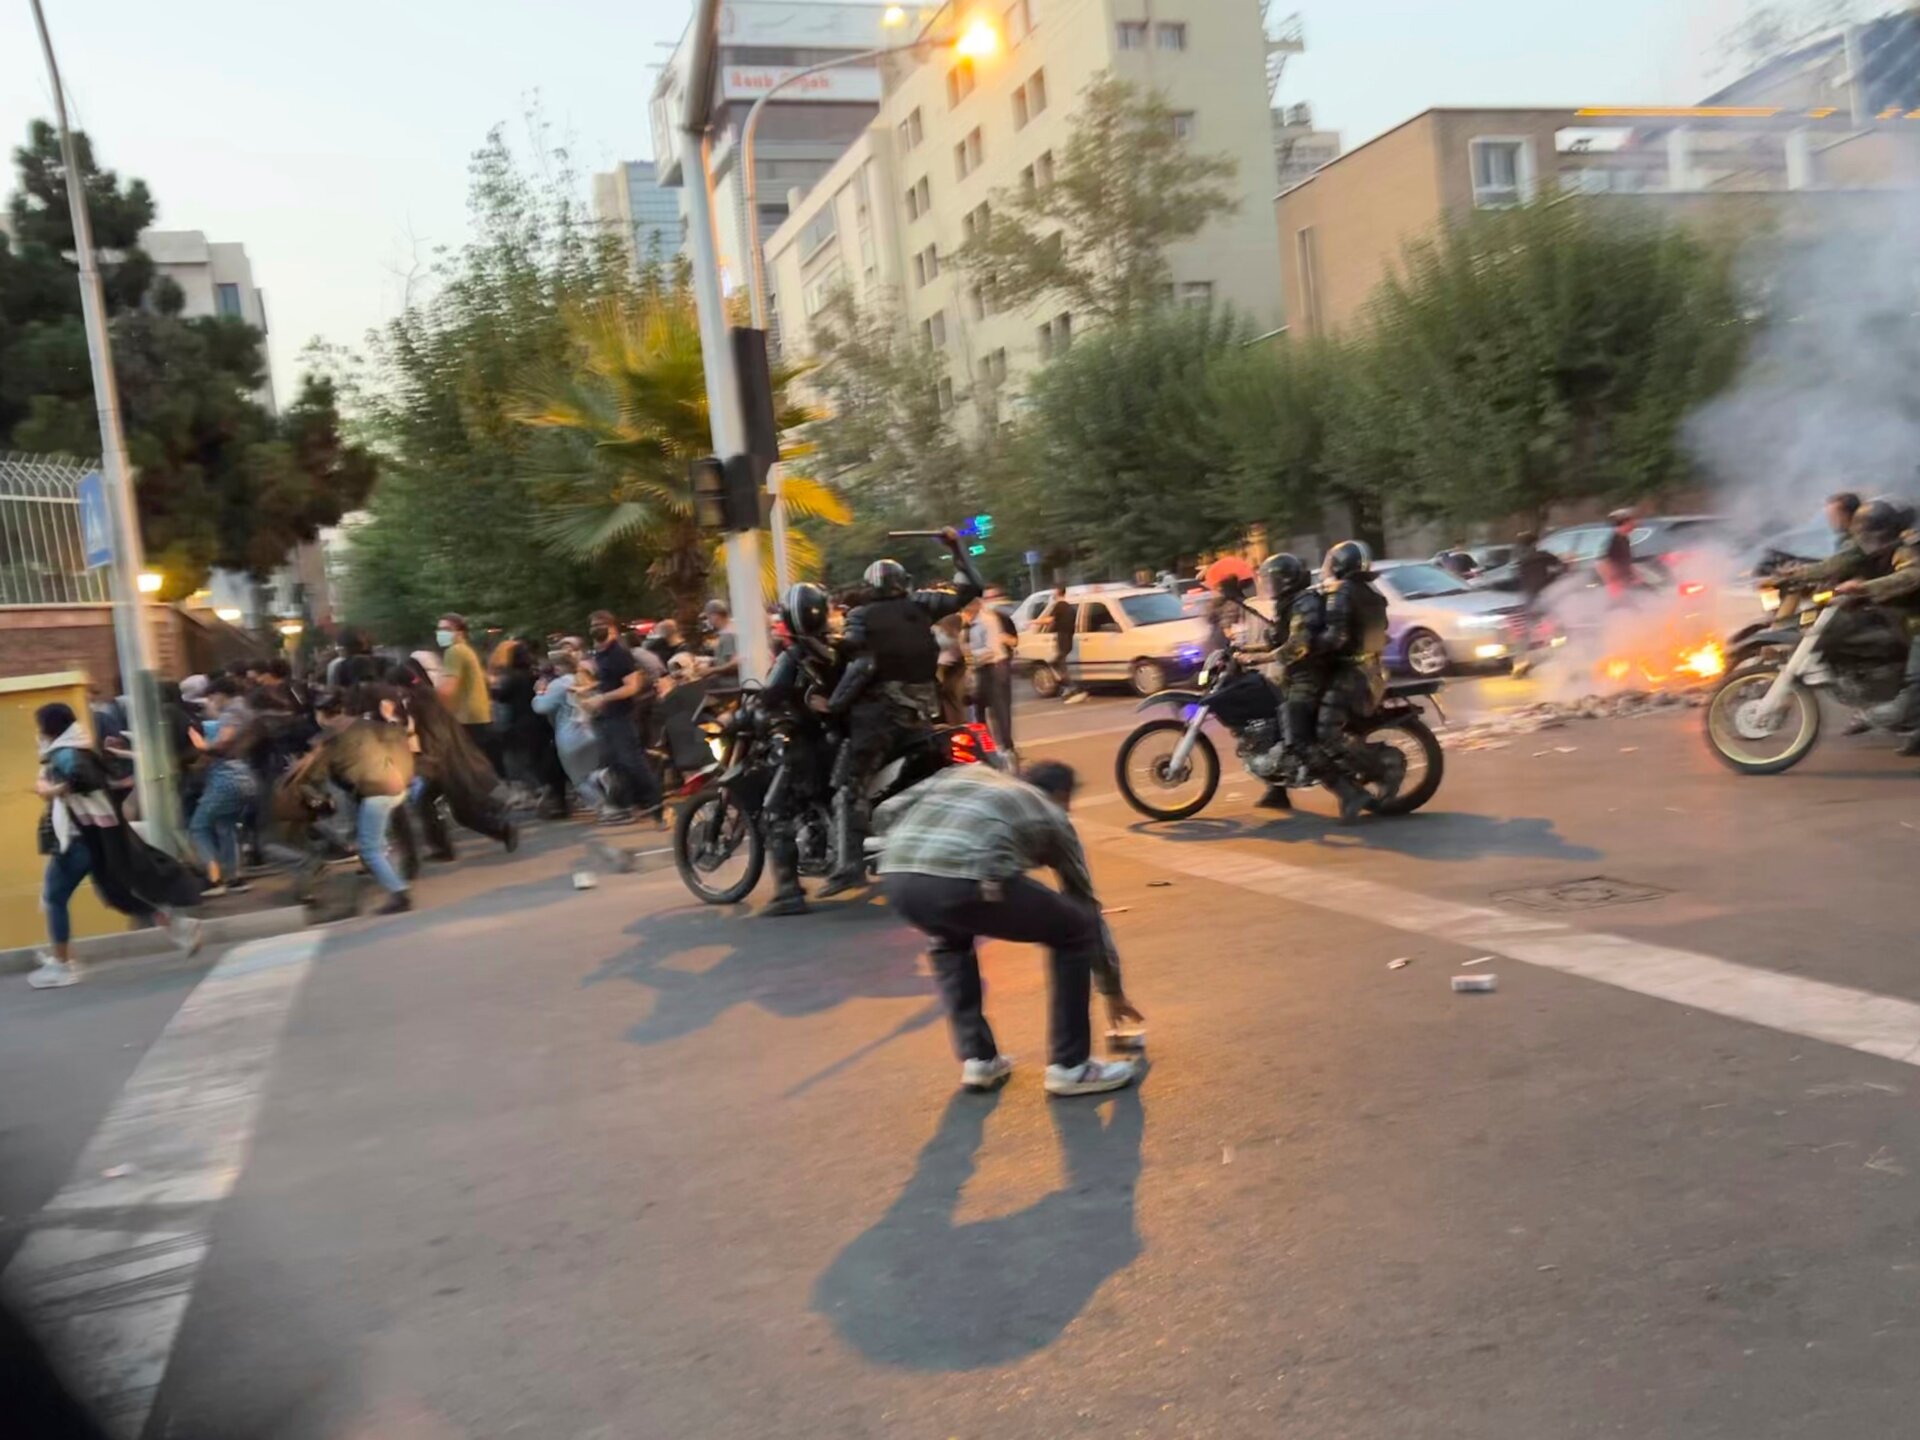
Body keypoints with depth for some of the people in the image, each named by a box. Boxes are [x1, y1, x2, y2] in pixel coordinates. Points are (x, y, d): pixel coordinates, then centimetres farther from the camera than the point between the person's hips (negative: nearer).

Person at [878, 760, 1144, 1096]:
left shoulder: (968, 772, 37)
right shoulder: (1052, 816, 29)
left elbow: (886, 813, 25)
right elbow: (1089, 911, 38)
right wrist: (1113, 991, 49)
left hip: (897, 877, 5)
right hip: (967, 883, -5)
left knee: (948, 943, 39)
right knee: (1075, 932, 20)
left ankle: (978, 1059, 32)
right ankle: (1069, 1066, 22)